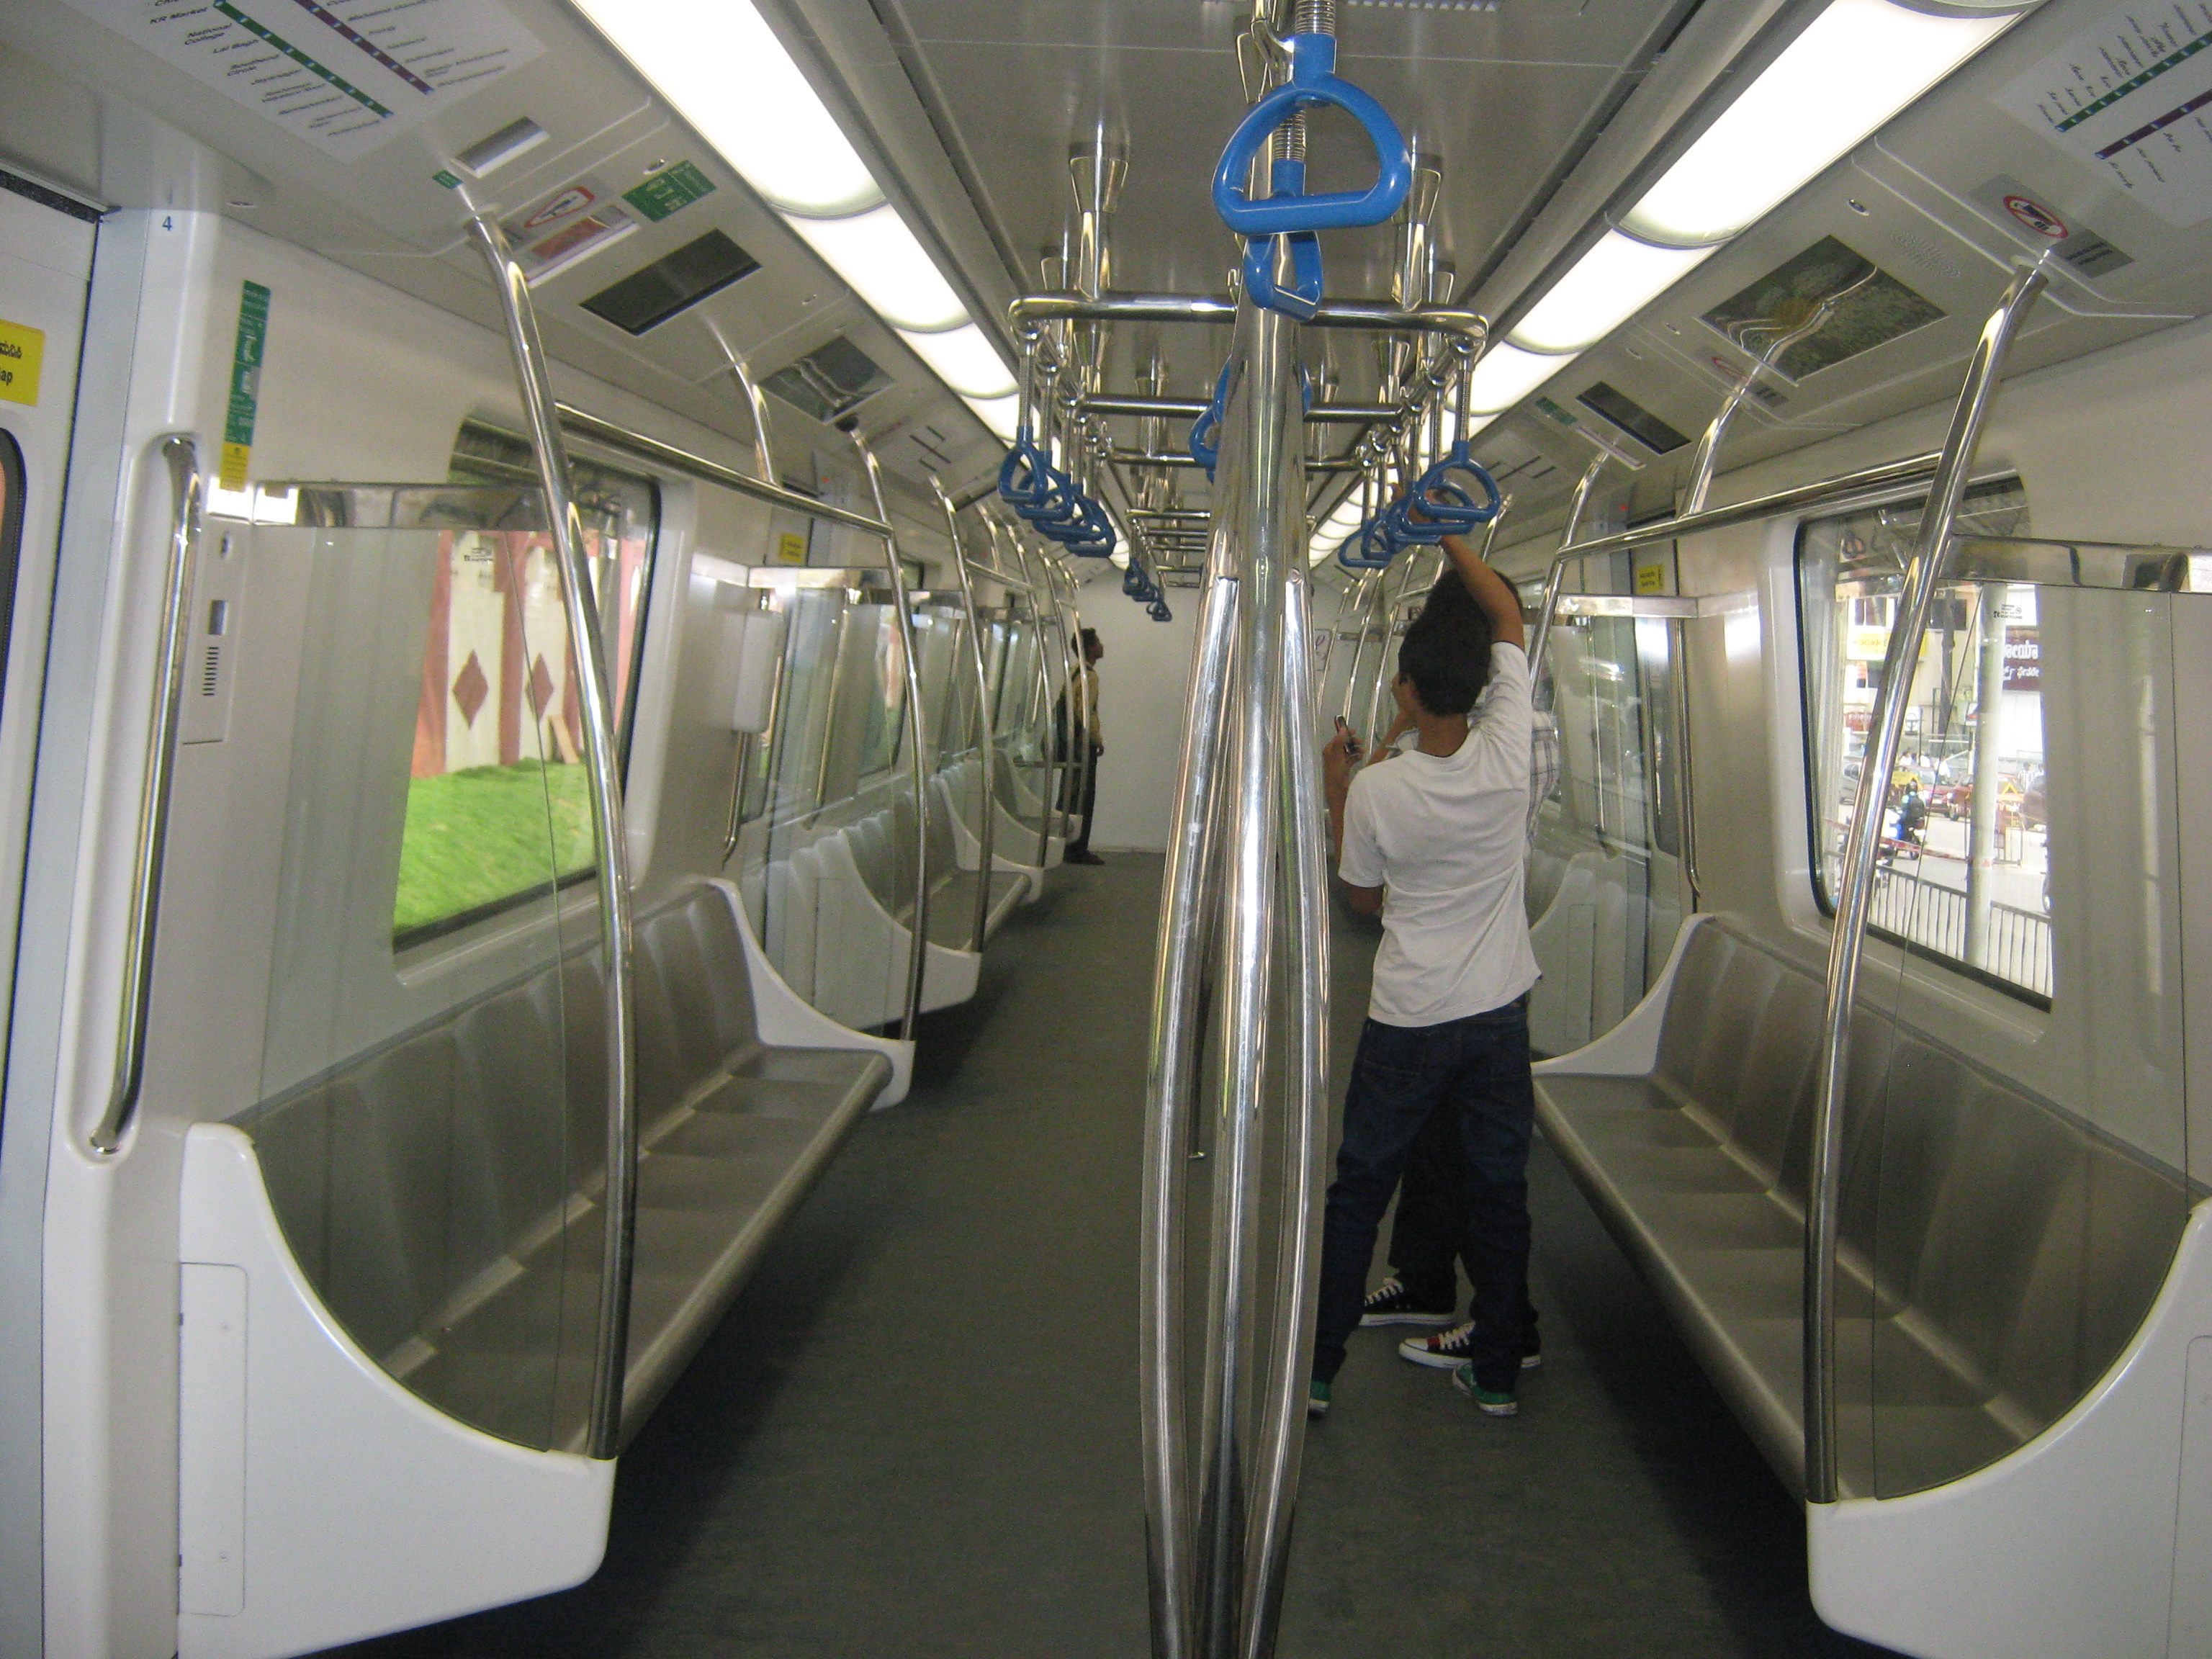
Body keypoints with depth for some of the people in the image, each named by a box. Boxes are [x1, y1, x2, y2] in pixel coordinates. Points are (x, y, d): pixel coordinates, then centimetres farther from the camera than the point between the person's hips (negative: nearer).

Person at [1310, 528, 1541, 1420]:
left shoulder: (1376, 790, -15)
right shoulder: (1507, 753, -11)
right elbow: (1508, 616, 3)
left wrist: (1334, 786, 8)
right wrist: (1446, 532, 9)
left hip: (1407, 1026, -2)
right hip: (1498, 1018, 2)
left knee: (1357, 1194, 9)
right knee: (1498, 1194, 13)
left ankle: (1315, 1368, 16)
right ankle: (1497, 1372, 22)